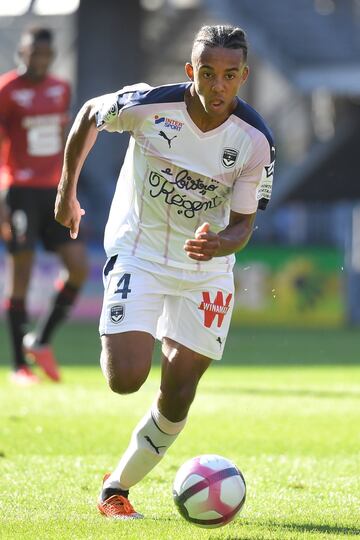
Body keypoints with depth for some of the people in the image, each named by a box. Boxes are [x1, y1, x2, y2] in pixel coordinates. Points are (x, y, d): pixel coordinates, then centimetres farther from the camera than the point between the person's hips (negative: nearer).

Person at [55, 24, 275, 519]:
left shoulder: (255, 140, -17)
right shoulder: (148, 106, -20)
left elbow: (243, 225, -11)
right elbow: (89, 116, 2)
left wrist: (221, 243, -34)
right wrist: (67, 190, 9)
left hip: (207, 268, 2)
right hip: (139, 252, -2)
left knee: (176, 402, 0)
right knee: (125, 379, -19)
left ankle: (116, 487, 21)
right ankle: (117, 345, 18)